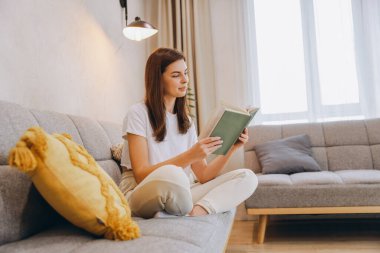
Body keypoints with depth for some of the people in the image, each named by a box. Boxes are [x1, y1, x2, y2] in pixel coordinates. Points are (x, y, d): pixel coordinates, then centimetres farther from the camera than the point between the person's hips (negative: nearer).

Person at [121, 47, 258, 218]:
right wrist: (190, 156, -24)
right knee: (171, 174, -40)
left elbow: (202, 176, 6)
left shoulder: (186, 121, 13)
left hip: (177, 196, 6)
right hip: (142, 196, -6)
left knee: (247, 177, -10)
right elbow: (141, 174, -15)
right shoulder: (138, 113, -5)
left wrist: (230, 149, -9)